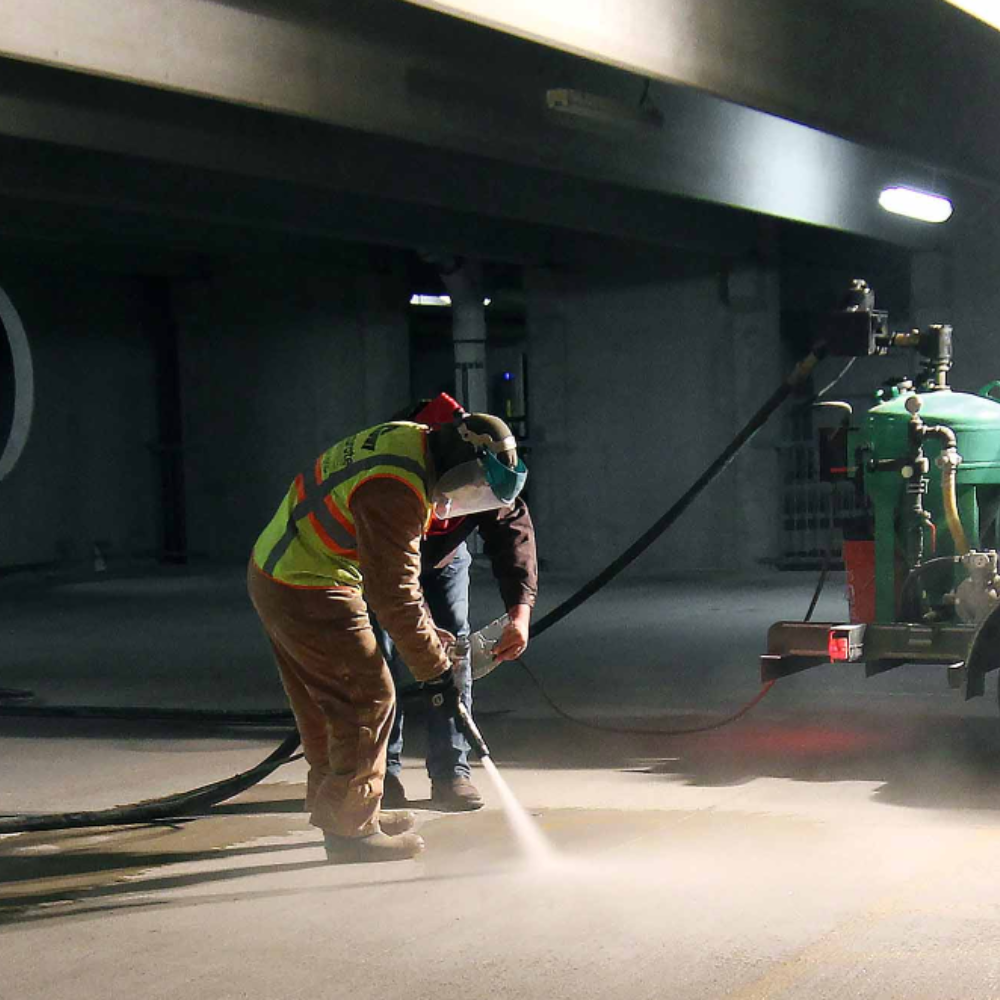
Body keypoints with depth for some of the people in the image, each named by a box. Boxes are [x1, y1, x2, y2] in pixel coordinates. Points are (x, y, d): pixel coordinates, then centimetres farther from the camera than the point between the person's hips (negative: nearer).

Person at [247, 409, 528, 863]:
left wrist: (426, 631, 17)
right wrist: (434, 667, -12)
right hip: (309, 594, -10)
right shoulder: (394, 493, -27)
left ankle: (334, 808, 33)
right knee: (367, 698, -3)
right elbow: (393, 592, -22)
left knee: (322, 702, 20)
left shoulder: (409, 439, 5)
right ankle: (351, 829, 4)